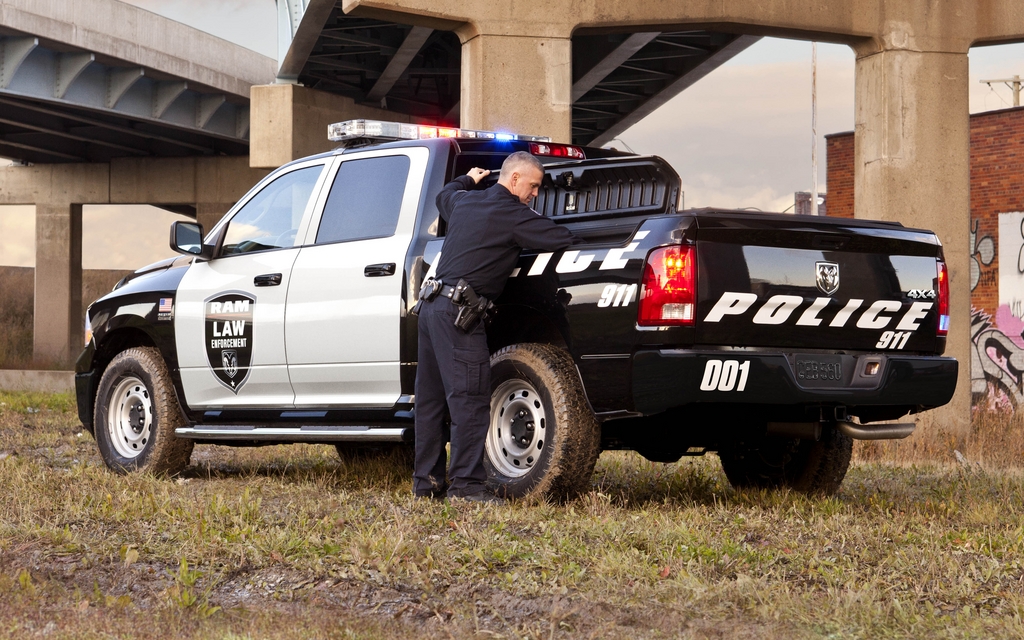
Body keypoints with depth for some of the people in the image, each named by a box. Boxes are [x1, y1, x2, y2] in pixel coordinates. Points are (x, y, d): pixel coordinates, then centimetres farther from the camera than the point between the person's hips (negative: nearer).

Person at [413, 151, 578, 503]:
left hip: (432, 303, 9)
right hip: (458, 313, -9)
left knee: (431, 396, 11)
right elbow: (564, 240, -12)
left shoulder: (465, 201, 16)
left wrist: (467, 179, 58)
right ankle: (466, 482, -12)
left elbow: (444, 195, 41)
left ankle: (426, 479, 16)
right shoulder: (512, 215, -9)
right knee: (469, 398, -10)